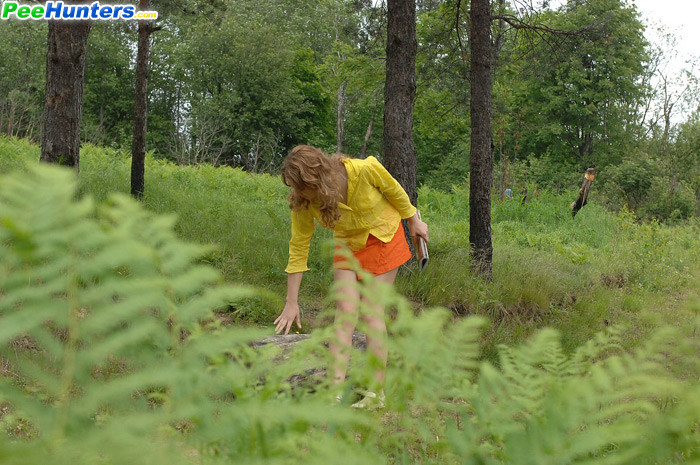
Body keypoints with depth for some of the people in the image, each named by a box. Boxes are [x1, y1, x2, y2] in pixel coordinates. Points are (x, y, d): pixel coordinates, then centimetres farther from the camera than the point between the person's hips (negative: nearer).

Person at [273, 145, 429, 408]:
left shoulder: (365, 170, -31)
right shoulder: (303, 203, -21)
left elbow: (394, 190, -10)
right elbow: (298, 248, -13)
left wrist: (414, 222, 5)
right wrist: (292, 303, -12)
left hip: (383, 237, -2)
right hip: (347, 245, 3)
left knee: (372, 313, -8)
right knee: (345, 312, -10)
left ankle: (376, 391, -2)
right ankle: (335, 389, -11)